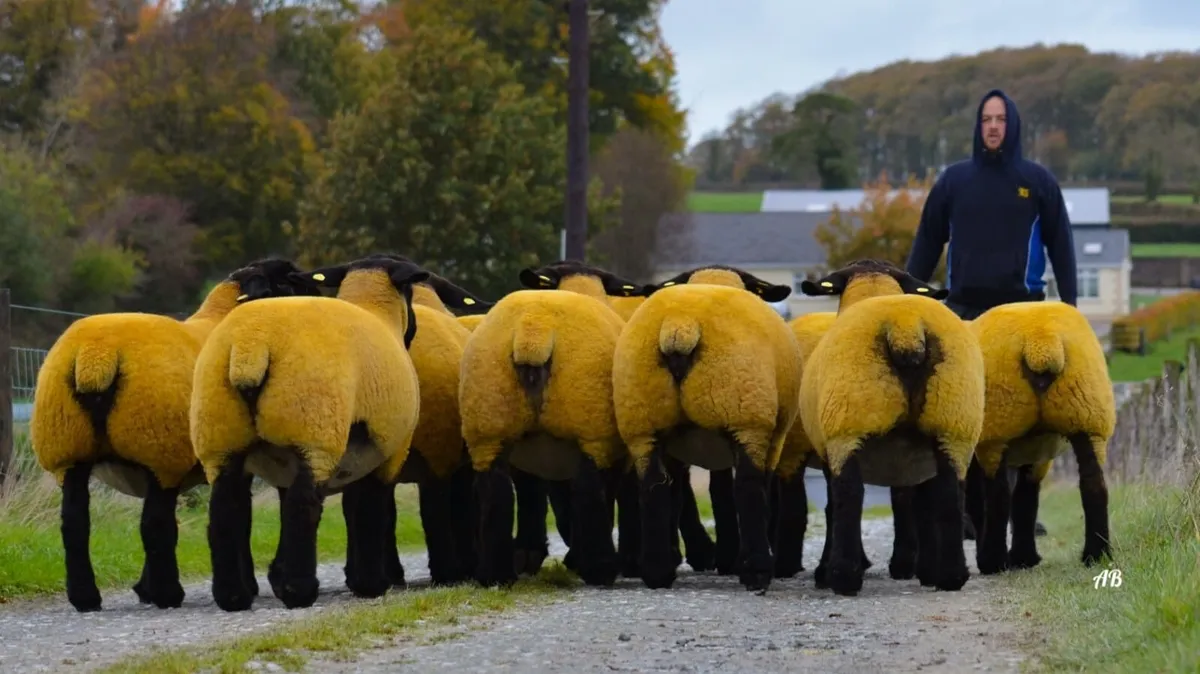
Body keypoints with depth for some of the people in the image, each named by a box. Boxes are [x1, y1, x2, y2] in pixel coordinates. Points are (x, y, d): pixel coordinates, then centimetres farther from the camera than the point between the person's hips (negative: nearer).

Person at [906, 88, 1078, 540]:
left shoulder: (1037, 181, 6)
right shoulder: (953, 180, 9)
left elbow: (1060, 247, 7)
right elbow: (926, 245, 11)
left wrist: (1069, 308, 0)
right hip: (964, 309, 1)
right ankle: (972, 511, 2)